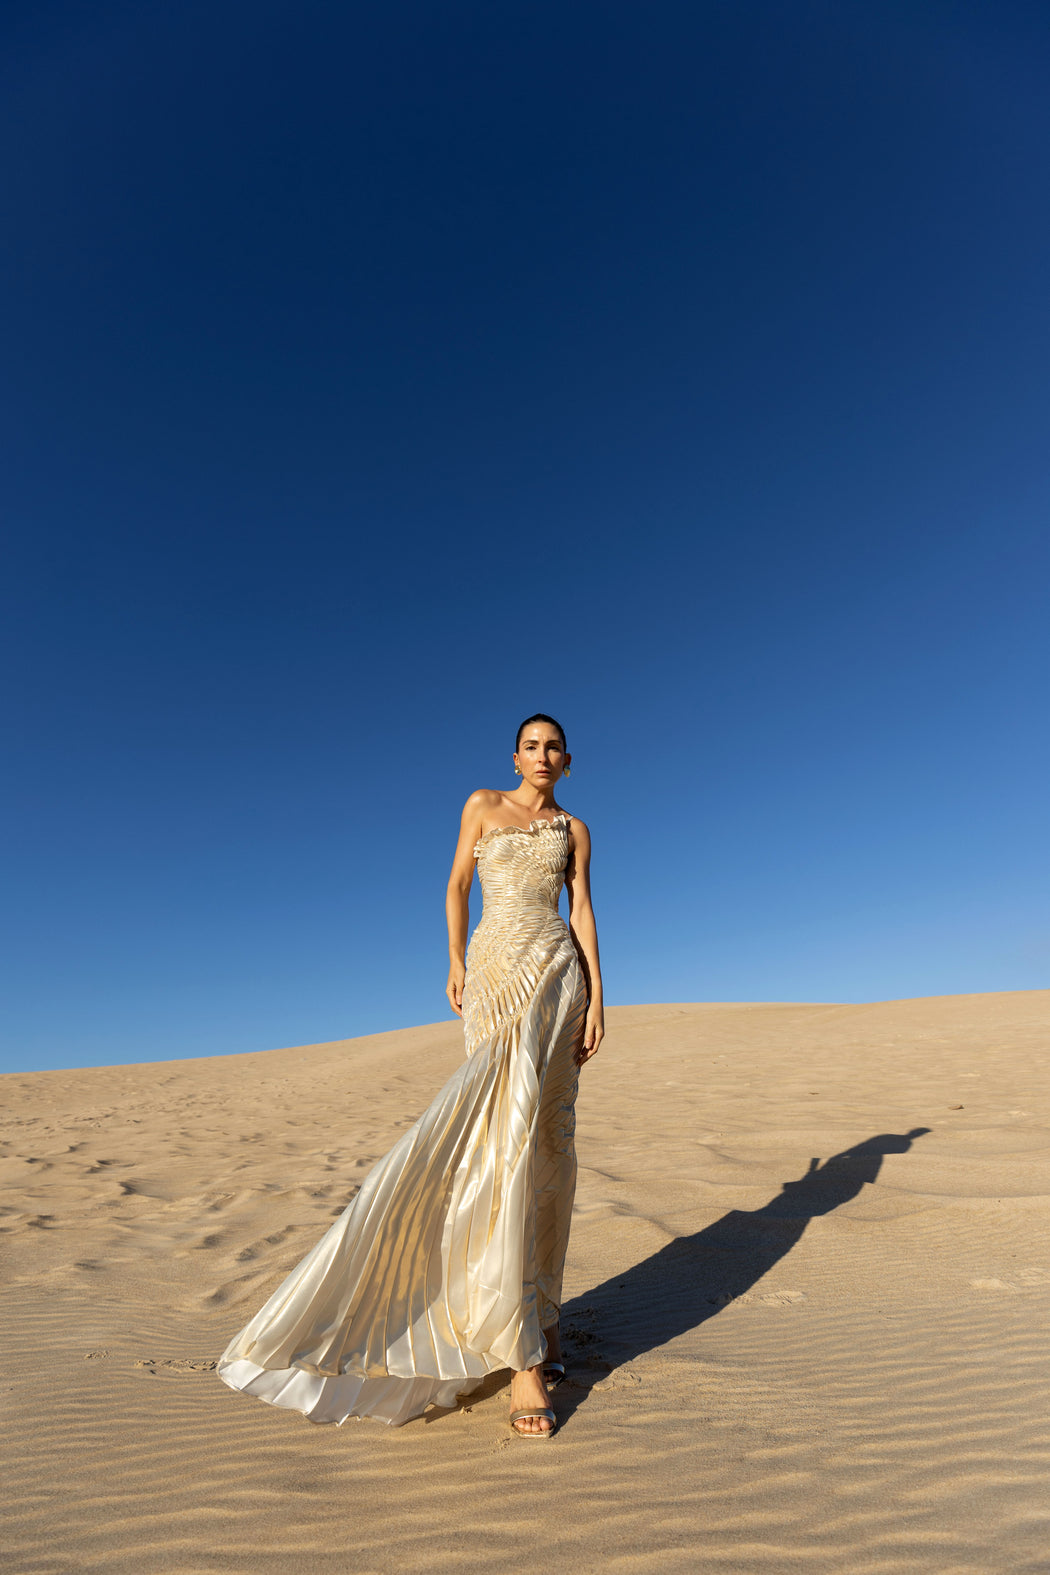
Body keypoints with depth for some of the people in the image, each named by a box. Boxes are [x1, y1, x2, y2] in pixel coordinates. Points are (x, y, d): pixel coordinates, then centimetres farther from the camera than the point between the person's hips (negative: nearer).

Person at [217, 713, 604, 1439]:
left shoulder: (575, 830, 12)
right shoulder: (483, 804, 10)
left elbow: (584, 912, 6)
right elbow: (457, 885, 12)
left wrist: (597, 1000, -2)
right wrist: (454, 962, 5)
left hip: (554, 970, 1)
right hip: (492, 971, -1)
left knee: (545, 1136, -3)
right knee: (502, 1132, -8)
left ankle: (538, 1312, 15)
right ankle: (525, 1355, -3)